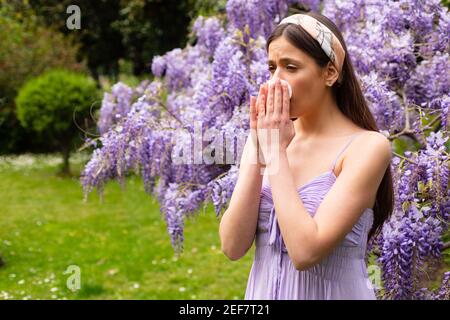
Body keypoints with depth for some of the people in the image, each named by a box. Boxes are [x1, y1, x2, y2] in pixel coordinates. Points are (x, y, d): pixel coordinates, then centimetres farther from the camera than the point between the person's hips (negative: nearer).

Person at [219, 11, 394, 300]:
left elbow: (306, 251, -26)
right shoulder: (263, 137, -3)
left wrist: (276, 152, -20)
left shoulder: (367, 146, -16)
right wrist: (258, 151, -16)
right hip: (263, 290, 4)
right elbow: (233, 247, -10)